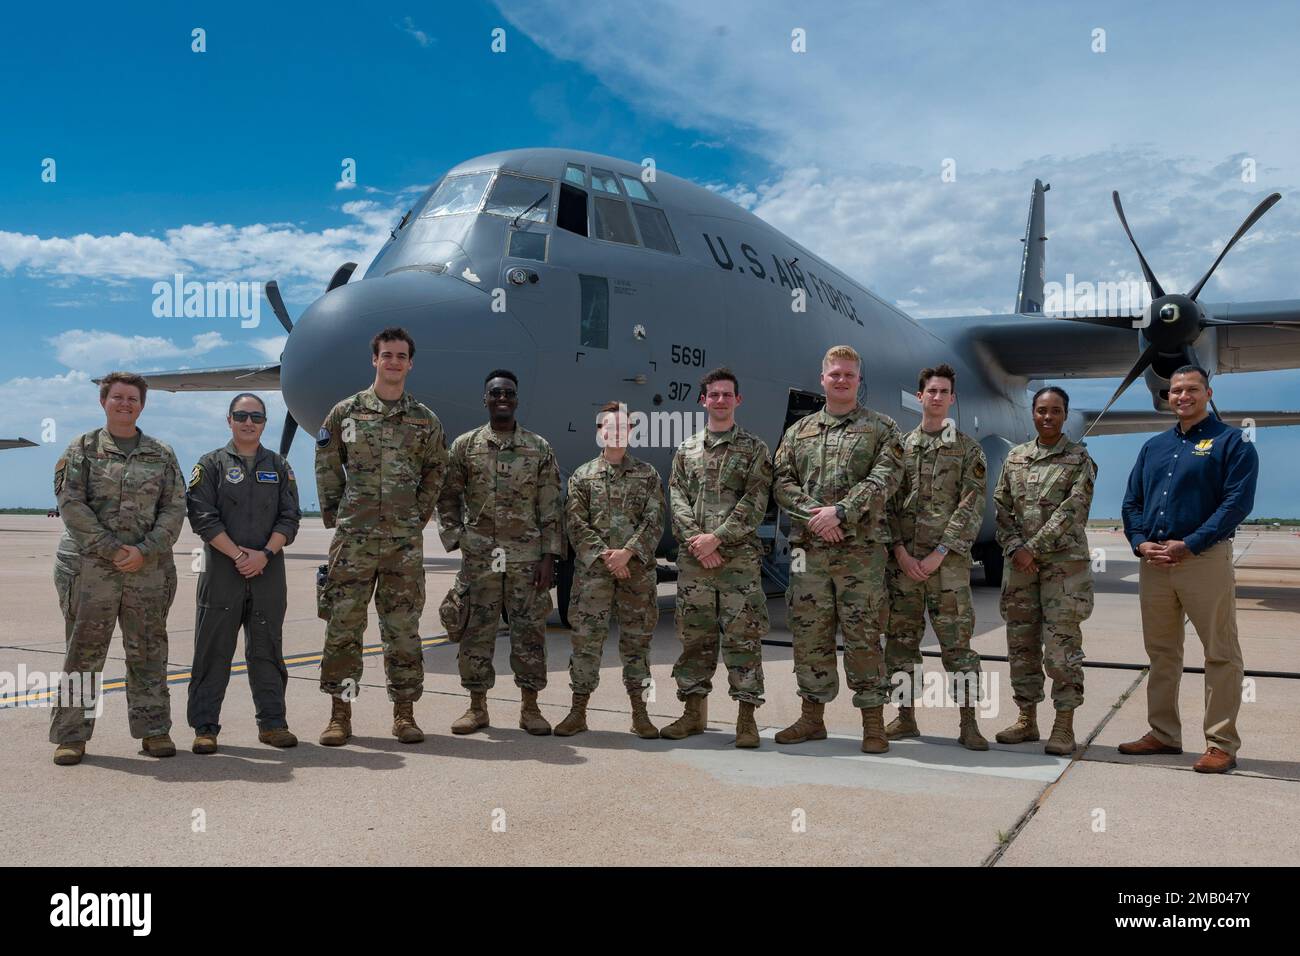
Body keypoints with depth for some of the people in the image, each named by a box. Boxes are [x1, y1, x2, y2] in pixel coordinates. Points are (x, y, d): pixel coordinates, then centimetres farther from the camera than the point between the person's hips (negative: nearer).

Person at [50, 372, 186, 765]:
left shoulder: (161, 455, 10)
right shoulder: (83, 449, 5)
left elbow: (174, 509, 4)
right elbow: (70, 503, -4)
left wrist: (144, 551, -10)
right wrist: (112, 548, -12)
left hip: (148, 569, 2)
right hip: (90, 567, -2)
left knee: (148, 653, 6)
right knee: (83, 654, 3)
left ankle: (154, 730, 14)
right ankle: (71, 735, 11)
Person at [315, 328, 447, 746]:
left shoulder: (426, 420, 8)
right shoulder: (345, 413, 4)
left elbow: (435, 472, 16)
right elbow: (327, 468, 10)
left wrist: (420, 515, 9)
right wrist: (334, 515, 5)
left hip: (405, 539, 1)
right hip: (353, 537, -1)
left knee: (404, 626, 4)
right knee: (344, 623, 0)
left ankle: (404, 712, 13)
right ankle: (340, 713, 9)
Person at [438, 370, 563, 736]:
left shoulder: (540, 448, 4)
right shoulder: (464, 445, 6)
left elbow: (550, 508, 2)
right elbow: (447, 498, 9)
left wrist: (549, 557, -3)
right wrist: (455, 538, -2)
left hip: (527, 559, 0)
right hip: (478, 559, 0)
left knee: (530, 632, 4)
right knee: (476, 631, 5)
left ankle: (530, 707, 15)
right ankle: (477, 706, 17)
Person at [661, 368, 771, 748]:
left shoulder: (754, 449, 5)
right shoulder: (686, 450, 14)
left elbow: (754, 503, -5)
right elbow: (678, 500, 5)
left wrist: (717, 537, -14)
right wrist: (697, 540, -10)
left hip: (740, 558, -3)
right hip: (693, 559, 3)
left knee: (742, 637, -3)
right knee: (694, 636, 8)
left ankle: (747, 718, 3)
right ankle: (694, 712, 18)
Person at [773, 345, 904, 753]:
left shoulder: (882, 428, 7)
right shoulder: (798, 431, 16)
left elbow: (885, 479, -7)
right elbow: (783, 483, 6)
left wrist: (841, 511, -18)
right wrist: (813, 513, -11)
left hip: (862, 548, -3)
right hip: (808, 549, 3)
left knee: (864, 636, -2)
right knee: (810, 635, 7)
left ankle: (873, 723, 7)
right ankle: (813, 717, 19)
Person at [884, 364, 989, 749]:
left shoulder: (968, 449, 4)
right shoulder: (900, 446, 11)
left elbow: (971, 507, -4)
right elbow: (888, 503, 6)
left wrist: (939, 554, -12)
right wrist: (901, 552, -6)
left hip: (948, 559, -3)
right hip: (903, 559, 3)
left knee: (957, 641, -3)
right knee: (901, 638, 7)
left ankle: (968, 724, 4)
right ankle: (906, 717, 17)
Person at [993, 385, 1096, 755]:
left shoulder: (1079, 458, -1)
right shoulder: (1015, 457, 12)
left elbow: (1071, 511, -10)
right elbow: (1002, 508, 9)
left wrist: (1034, 548, -14)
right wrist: (1014, 548, -6)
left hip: (1064, 564, -4)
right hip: (1020, 564, 5)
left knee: (1062, 646, -3)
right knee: (1021, 644, 9)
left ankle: (1064, 727, 5)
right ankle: (1026, 720, 19)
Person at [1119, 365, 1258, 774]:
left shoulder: (1231, 442, -1)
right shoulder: (1153, 447, 16)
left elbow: (1237, 502, -12)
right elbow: (1132, 501, 15)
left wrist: (1189, 545, -18)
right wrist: (1140, 542, -3)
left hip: (1205, 559, -6)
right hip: (1154, 562, 6)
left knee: (1221, 654, -1)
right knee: (1161, 653, 13)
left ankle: (1221, 744, 6)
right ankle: (1163, 733, 23)